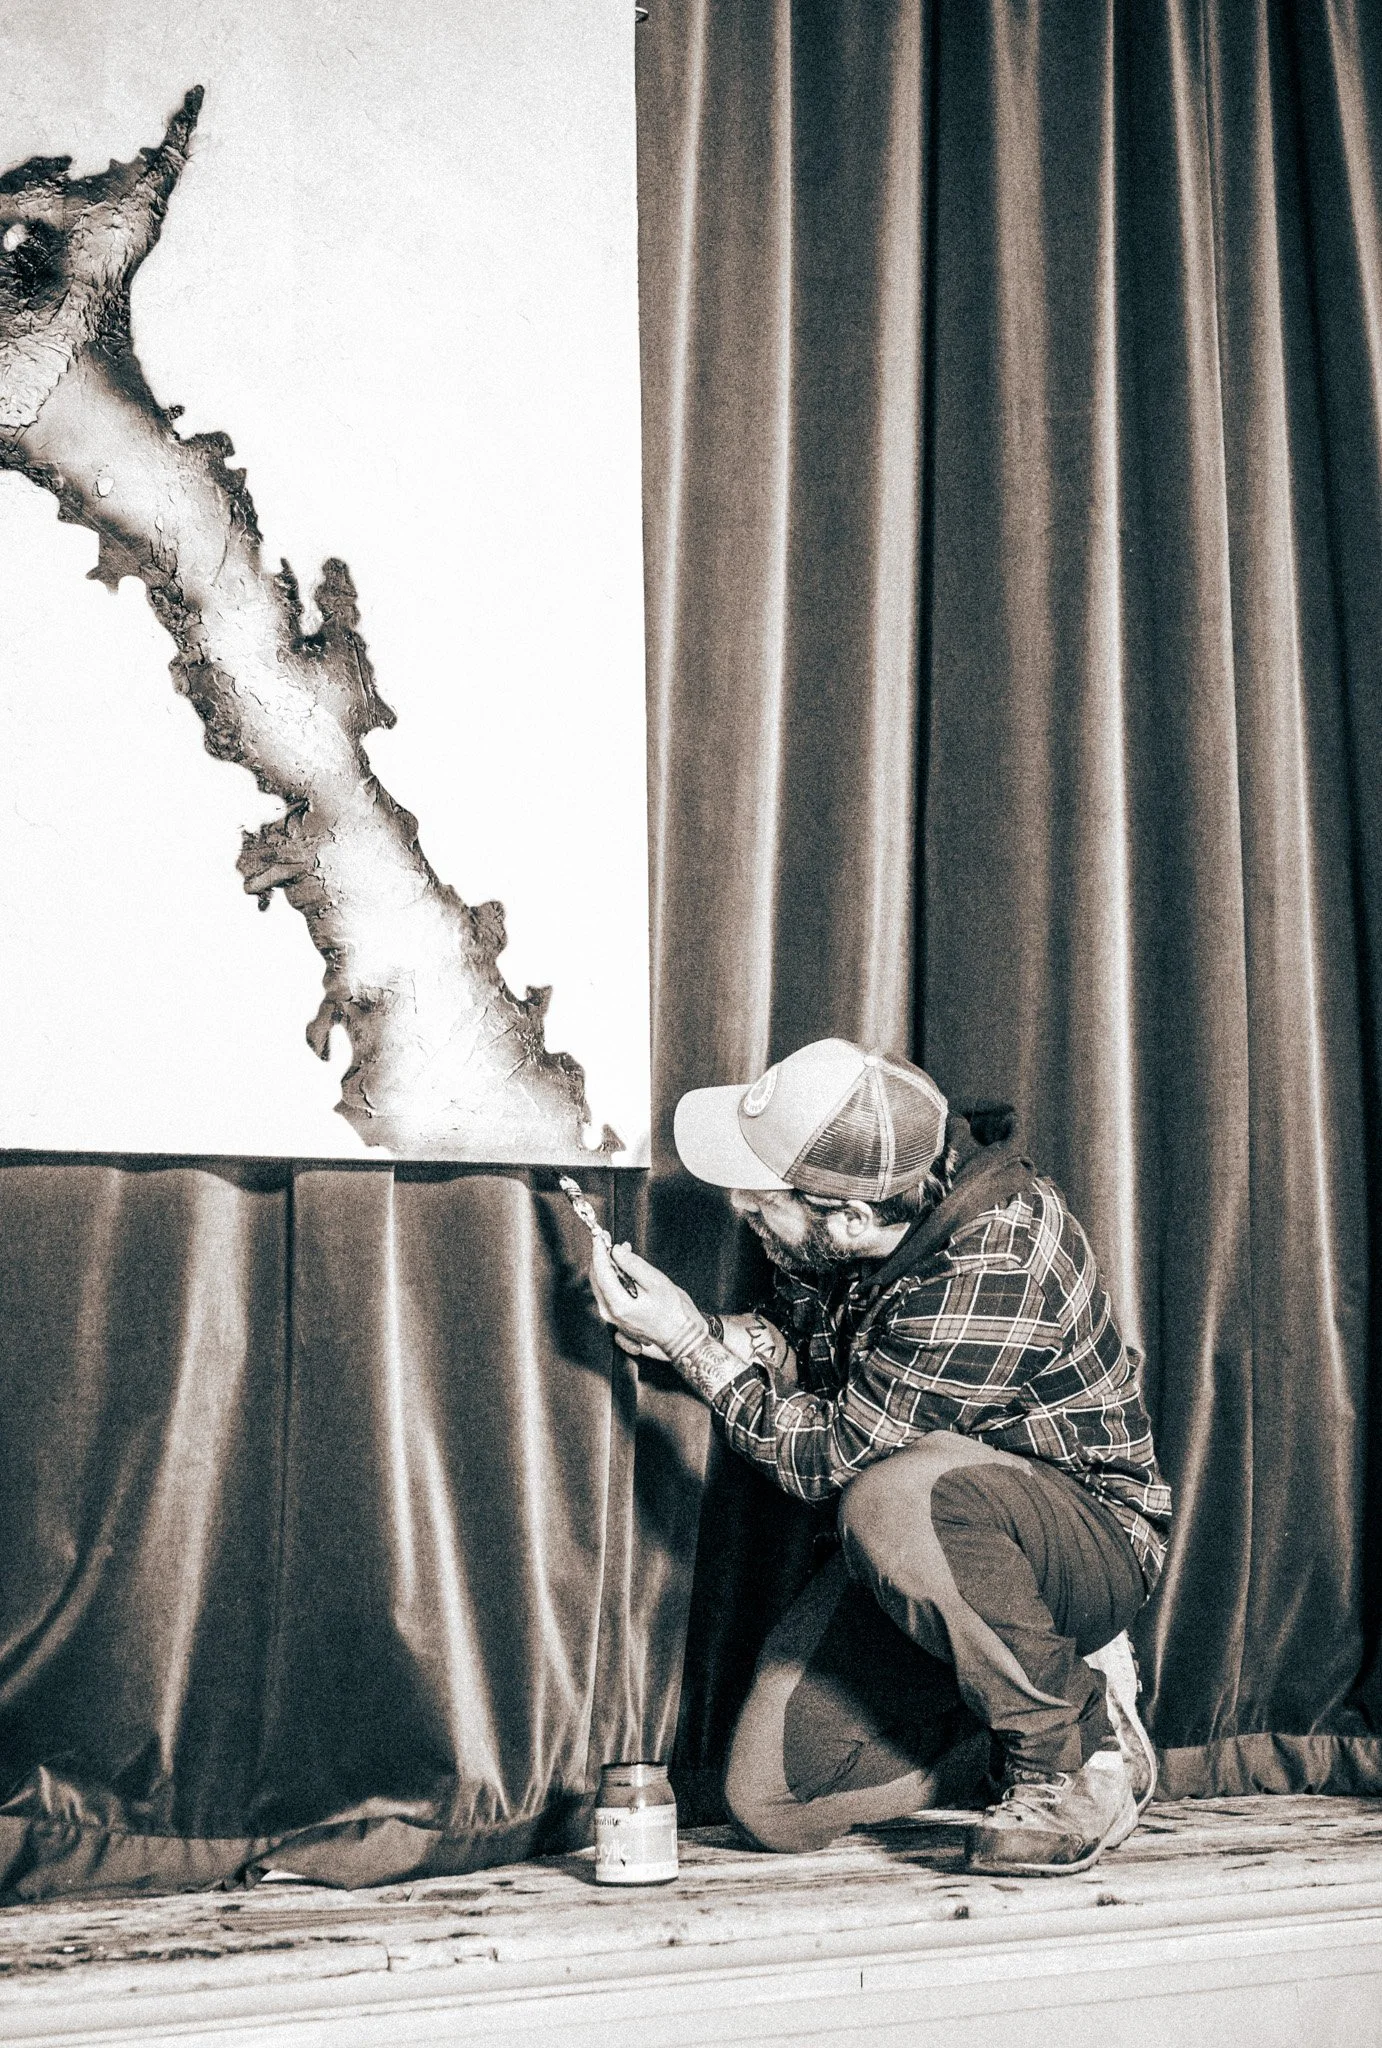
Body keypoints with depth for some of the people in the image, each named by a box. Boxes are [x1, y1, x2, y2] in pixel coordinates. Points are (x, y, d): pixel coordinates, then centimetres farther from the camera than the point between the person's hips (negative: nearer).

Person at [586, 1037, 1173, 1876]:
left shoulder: (993, 1267, -31)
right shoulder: (849, 1219, -7)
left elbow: (831, 1456, -22)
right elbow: (799, 1347, 13)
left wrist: (692, 1343, -14)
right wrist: (687, 1328, -7)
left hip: (1093, 1538, -8)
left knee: (894, 1498, -41)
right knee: (773, 1800, -3)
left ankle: (1077, 1750, -18)